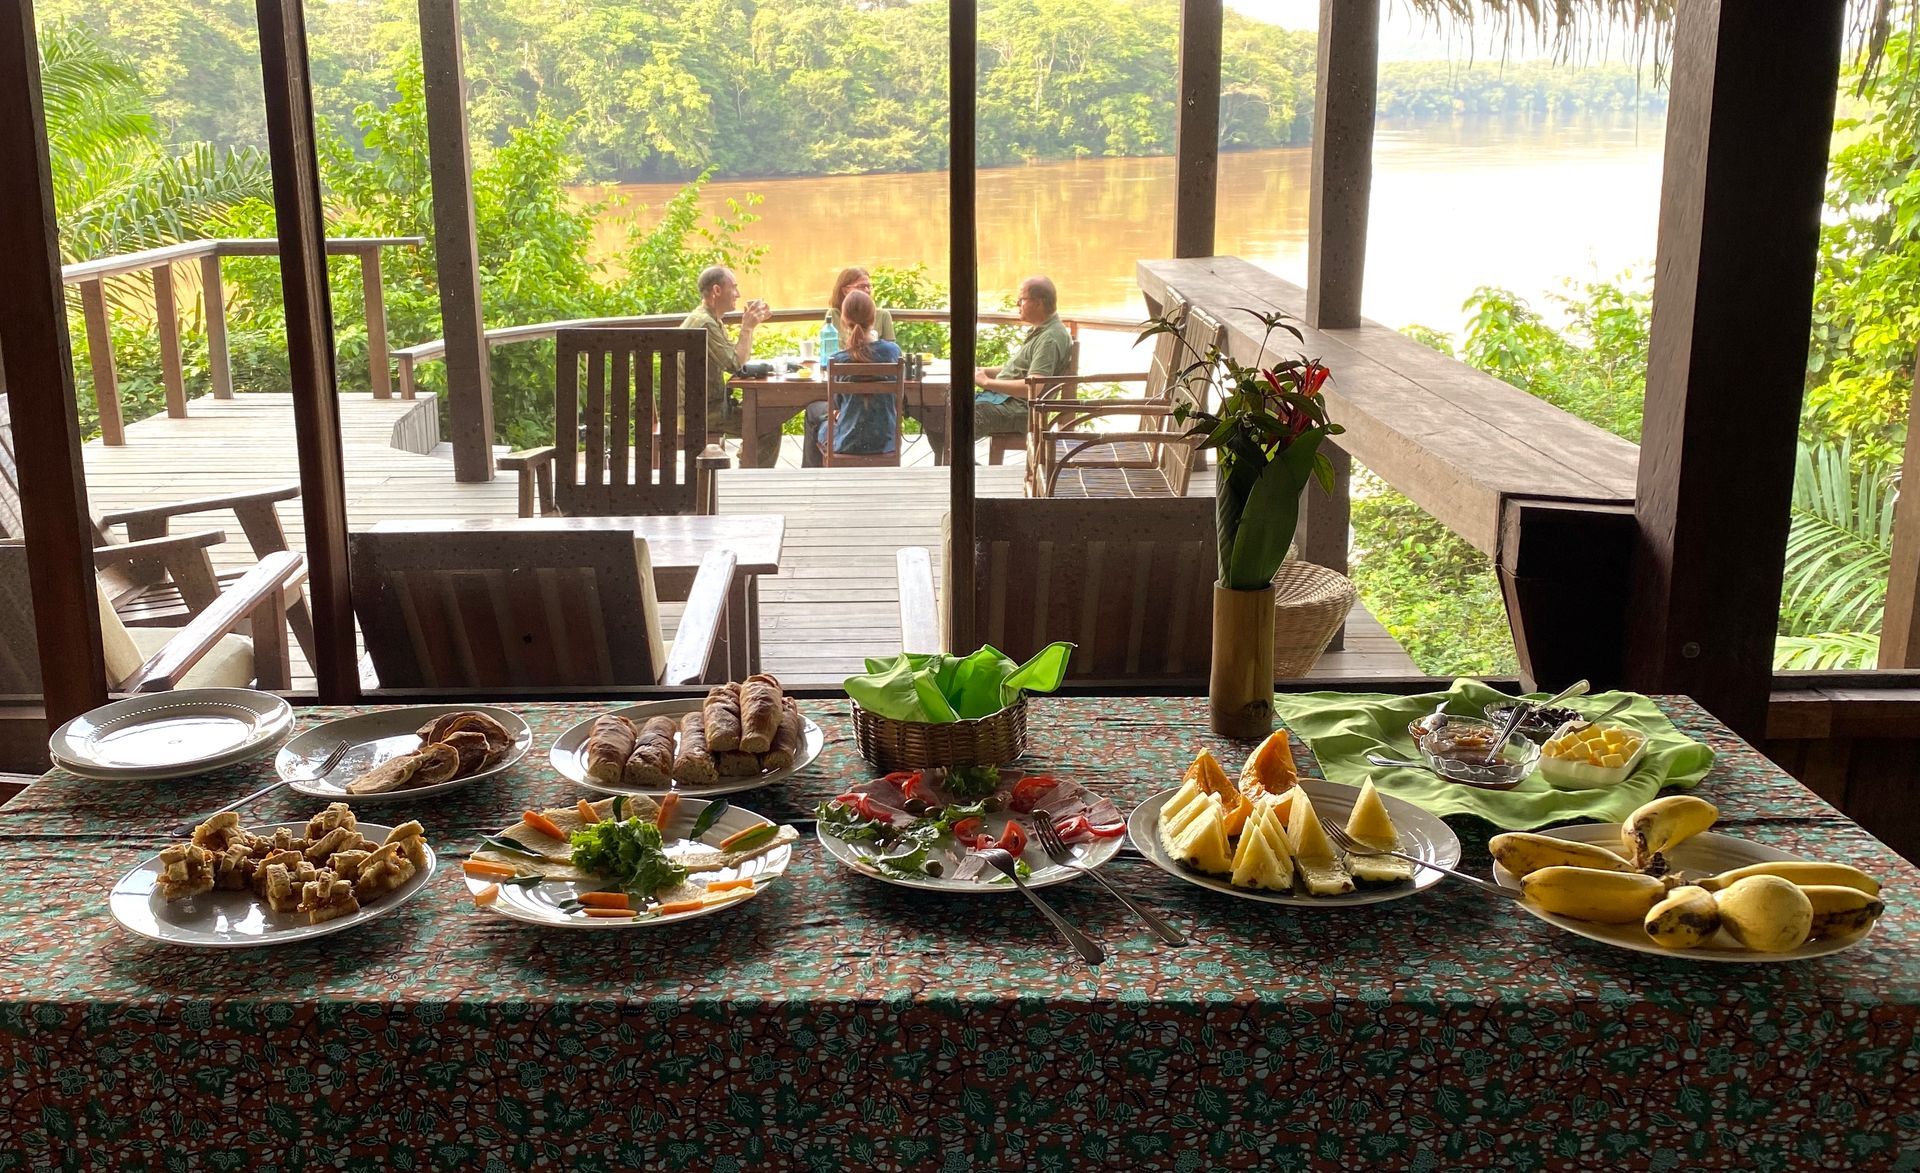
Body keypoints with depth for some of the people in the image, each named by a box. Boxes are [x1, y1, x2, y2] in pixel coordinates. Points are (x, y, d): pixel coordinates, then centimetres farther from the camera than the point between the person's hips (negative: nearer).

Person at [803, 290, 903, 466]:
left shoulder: (836, 359, -17)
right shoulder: (893, 351, -13)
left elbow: (837, 403, -1)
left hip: (848, 444, -2)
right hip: (885, 442, 3)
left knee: (814, 409, 31)